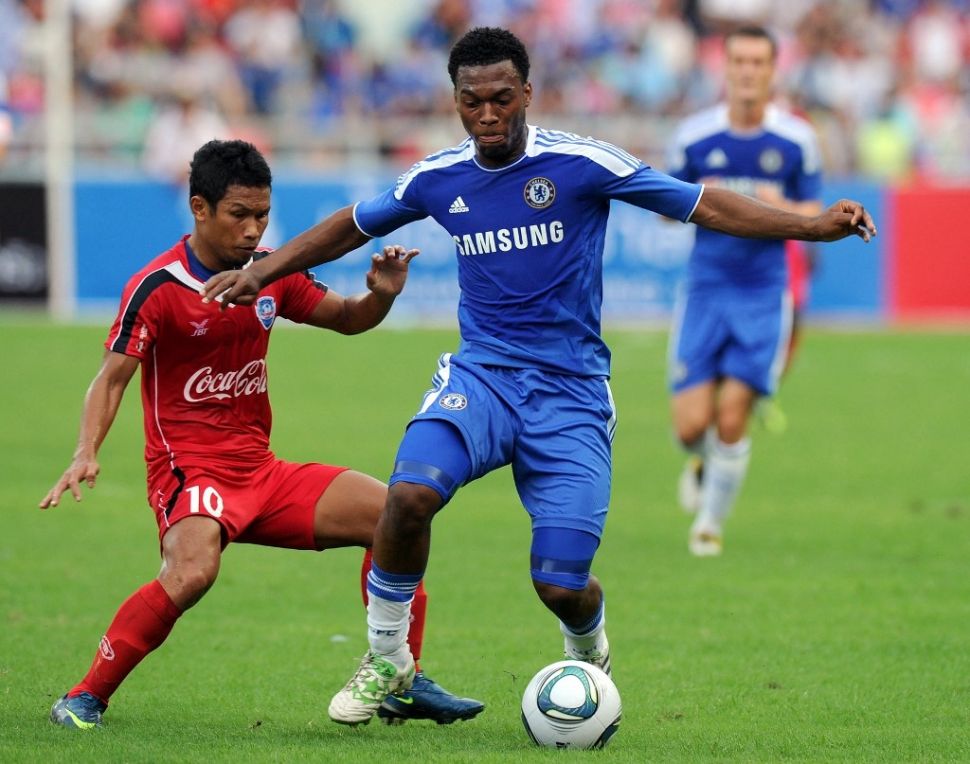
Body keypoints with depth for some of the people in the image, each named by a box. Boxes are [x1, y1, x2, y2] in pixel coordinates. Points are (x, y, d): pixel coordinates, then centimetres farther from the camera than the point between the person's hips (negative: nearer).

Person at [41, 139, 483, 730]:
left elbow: (345, 318, 19)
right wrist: (87, 452, -31)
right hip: (189, 470, -7)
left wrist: (381, 295, -4)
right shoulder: (157, 287, -12)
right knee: (192, 573, -35)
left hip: (261, 471, 7)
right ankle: (86, 698, -20)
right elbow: (113, 376, -15)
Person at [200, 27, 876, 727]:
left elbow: (705, 205, -3)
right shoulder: (438, 179, 3)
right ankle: (386, 660, -6)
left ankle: (590, 655, 31)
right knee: (412, 492, -29)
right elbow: (353, 227, 21)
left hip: (571, 392, -2)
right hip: (481, 375, 2)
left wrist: (815, 226, -11)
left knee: (562, 585, -9)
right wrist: (262, 272, 17)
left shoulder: (581, 164, -7)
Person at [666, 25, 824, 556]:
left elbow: (813, 214, 7)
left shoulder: (796, 140, -1)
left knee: (732, 418, -8)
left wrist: (783, 208, -15)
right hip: (706, 288, 1)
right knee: (692, 423, -7)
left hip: (763, 296, -1)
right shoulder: (694, 136, -1)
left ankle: (711, 522, 13)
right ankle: (702, 459, 31)